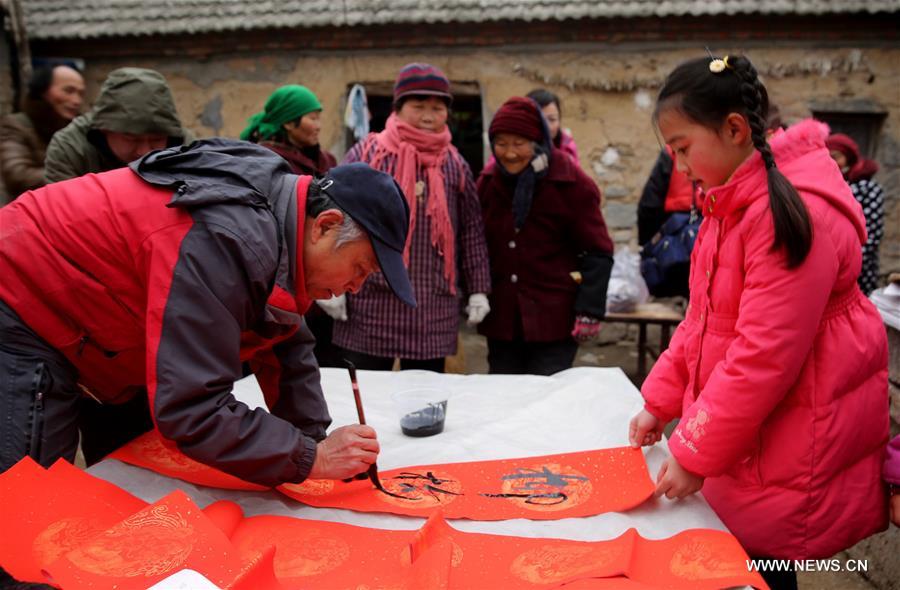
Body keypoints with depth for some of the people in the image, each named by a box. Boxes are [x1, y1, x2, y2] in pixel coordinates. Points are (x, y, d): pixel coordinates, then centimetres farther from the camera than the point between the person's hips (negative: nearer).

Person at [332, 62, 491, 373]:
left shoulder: (455, 164, 9)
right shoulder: (364, 155, 1)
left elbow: (472, 231, 11)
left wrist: (478, 290, 8)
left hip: (434, 311, 2)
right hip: (371, 305, -2)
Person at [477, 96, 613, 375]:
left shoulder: (570, 183, -6)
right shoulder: (489, 181, 6)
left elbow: (597, 252, -5)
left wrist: (589, 311, -12)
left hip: (554, 320, -4)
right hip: (501, 318, 4)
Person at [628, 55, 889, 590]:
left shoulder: (792, 212, -22)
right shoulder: (732, 204, 8)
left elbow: (764, 356, -24)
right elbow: (705, 319, 12)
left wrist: (696, 454, -18)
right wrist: (660, 401, 7)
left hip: (790, 444, -8)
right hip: (741, 433, 8)